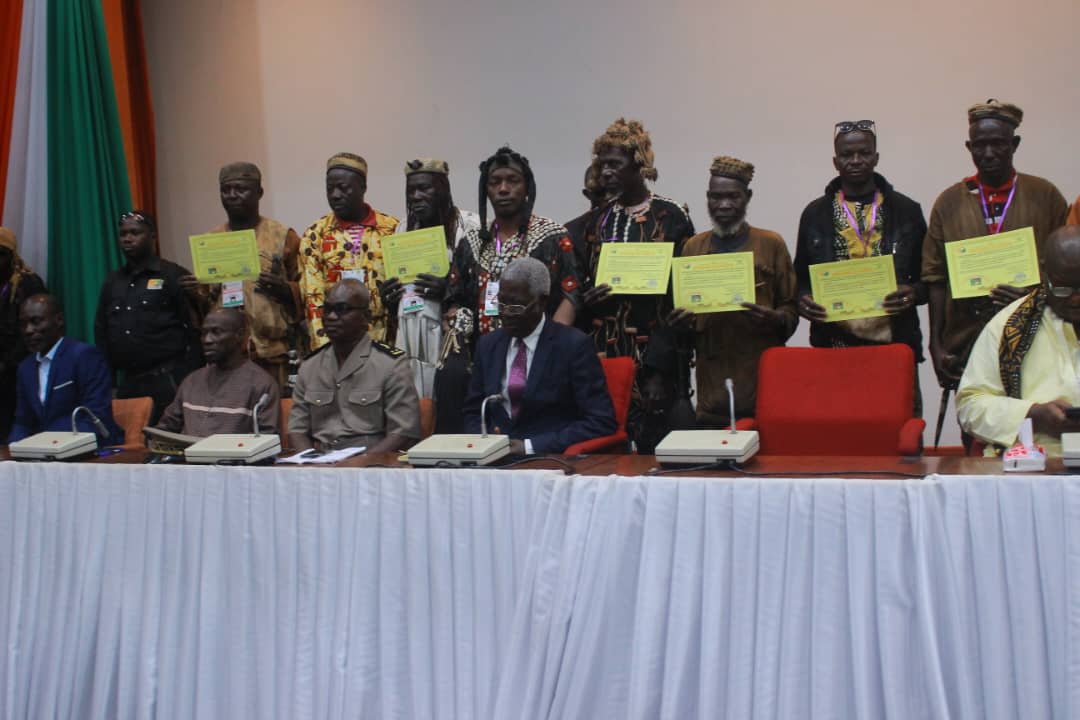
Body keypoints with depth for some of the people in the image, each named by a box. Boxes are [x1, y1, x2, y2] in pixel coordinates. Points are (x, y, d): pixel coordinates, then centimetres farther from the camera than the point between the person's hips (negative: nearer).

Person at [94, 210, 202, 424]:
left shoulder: (175, 277, -2)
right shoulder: (112, 282, 16)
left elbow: (194, 332, -7)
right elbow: (101, 334, 21)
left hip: (168, 382, -5)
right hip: (127, 383, 5)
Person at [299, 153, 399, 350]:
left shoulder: (392, 229, 2)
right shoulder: (315, 234, 3)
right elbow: (313, 297, -2)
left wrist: (396, 339, -5)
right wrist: (324, 346, -12)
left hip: (383, 339, 0)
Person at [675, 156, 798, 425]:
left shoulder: (771, 244, 5)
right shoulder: (693, 247, 12)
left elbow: (791, 309, 5)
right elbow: (681, 309, 18)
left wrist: (772, 317, -15)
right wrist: (682, 319, -3)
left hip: (761, 370, -2)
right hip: (712, 374, 2)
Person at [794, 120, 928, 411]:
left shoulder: (906, 210, 8)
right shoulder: (815, 213, 10)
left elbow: (928, 277, 10)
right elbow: (801, 278, 14)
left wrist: (914, 293, -11)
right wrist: (803, 300, -6)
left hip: (894, 345, 0)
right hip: (833, 347, 0)